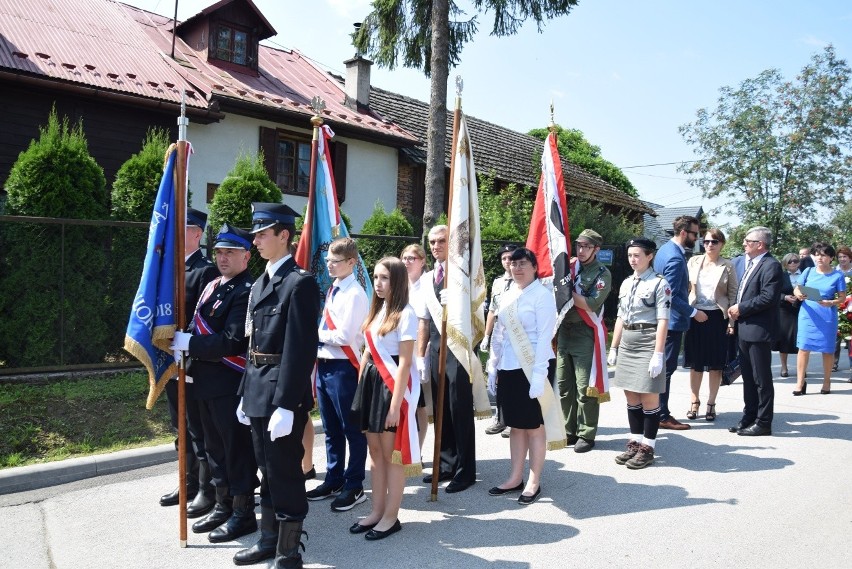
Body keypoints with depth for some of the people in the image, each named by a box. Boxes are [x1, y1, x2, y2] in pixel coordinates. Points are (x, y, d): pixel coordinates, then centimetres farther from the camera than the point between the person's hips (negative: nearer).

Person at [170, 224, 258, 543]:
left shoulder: (246, 291, -16)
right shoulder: (212, 286, 14)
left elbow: (232, 341, -22)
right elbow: (199, 327, 18)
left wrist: (188, 343, -16)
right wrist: (189, 361, 5)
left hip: (230, 384, -9)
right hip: (206, 381, 9)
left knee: (237, 448, 2)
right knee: (215, 447, 18)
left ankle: (243, 514, 14)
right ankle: (223, 507, 31)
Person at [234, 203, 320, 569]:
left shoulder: (300, 282, -13)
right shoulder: (260, 283, 15)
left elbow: (301, 348, -18)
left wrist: (286, 404, -21)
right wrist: (246, 394, 16)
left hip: (283, 392, -9)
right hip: (258, 390, 9)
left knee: (285, 472, 2)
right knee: (267, 470, 19)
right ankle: (269, 539, 34)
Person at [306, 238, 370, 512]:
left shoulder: (354, 294, -14)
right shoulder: (333, 289, 12)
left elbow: (344, 336, -20)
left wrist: (316, 334, -9)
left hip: (343, 367, -9)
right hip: (324, 364, 9)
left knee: (352, 429, 5)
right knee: (331, 429, 19)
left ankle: (354, 487, 16)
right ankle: (333, 481, 32)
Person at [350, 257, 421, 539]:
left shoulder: (405, 314, -12)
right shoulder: (377, 311, 13)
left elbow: (405, 362, -15)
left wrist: (396, 404, -18)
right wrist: (360, 388, 11)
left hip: (393, 385, -8)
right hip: (371, 382, 8)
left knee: (392, 452, 1)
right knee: (375, 450, 13)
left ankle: (391, 516, 13)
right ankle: (377, 511, 24)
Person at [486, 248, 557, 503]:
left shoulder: (542, 295, -10)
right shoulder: (506, 296, 11)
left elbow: (544, 337, -14)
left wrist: (538, 375, -18)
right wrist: (492, 367, 10)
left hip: (533, 367, -6)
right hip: (508, 368, 6)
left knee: (534, 426, 5)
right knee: (515, 425, 13)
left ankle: (534, 481, 16)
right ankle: (515, 478, 23)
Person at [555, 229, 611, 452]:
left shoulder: (602, 274, -4)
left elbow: (591, 305, -15)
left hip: (585, 335, -6)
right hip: (564, 331, 6)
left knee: (585, 388, -2)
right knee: (564, 386, 10)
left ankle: (586, 434, 8)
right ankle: (570, 431, 21)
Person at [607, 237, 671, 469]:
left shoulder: (659, 283, -8)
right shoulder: (626, 283, 12)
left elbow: (662, 321, -13)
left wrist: (658, 355, -17)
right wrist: (613, 348, 14)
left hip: (648, 343, -7)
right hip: (627, 344, 7)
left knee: (649, 398, 1)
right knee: (631, 397, 12)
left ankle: (647, 448, 11)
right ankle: (634, 443, 22)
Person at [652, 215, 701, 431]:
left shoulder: (665, 249, 11)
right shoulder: (675, 258, -21)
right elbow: (671, 295, -24)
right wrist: (693, 312, -16)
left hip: (663, 319, 10)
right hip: (672, 321, -10)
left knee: (663, 367, 15)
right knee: (666, 368, -3)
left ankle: (659, 412, 23)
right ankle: (662, 417, 4)